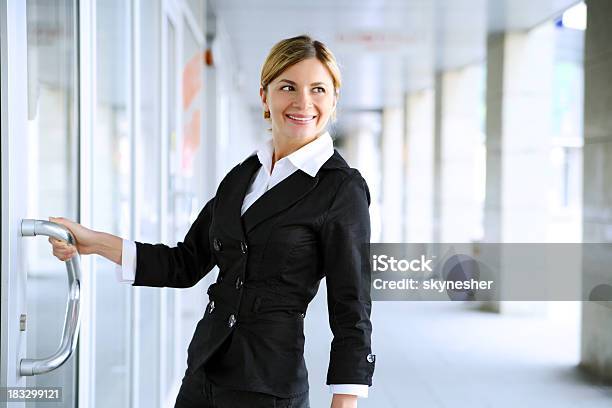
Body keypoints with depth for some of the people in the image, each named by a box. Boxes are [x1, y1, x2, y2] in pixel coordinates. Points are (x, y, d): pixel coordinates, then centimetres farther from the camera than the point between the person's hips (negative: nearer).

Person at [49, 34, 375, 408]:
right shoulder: (244, 174, 10)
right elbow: (187, 264, 11)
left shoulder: (343, 188, -10)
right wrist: (93, 242, 3)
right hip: (204, 371, 6)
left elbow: (350, 310, -11)